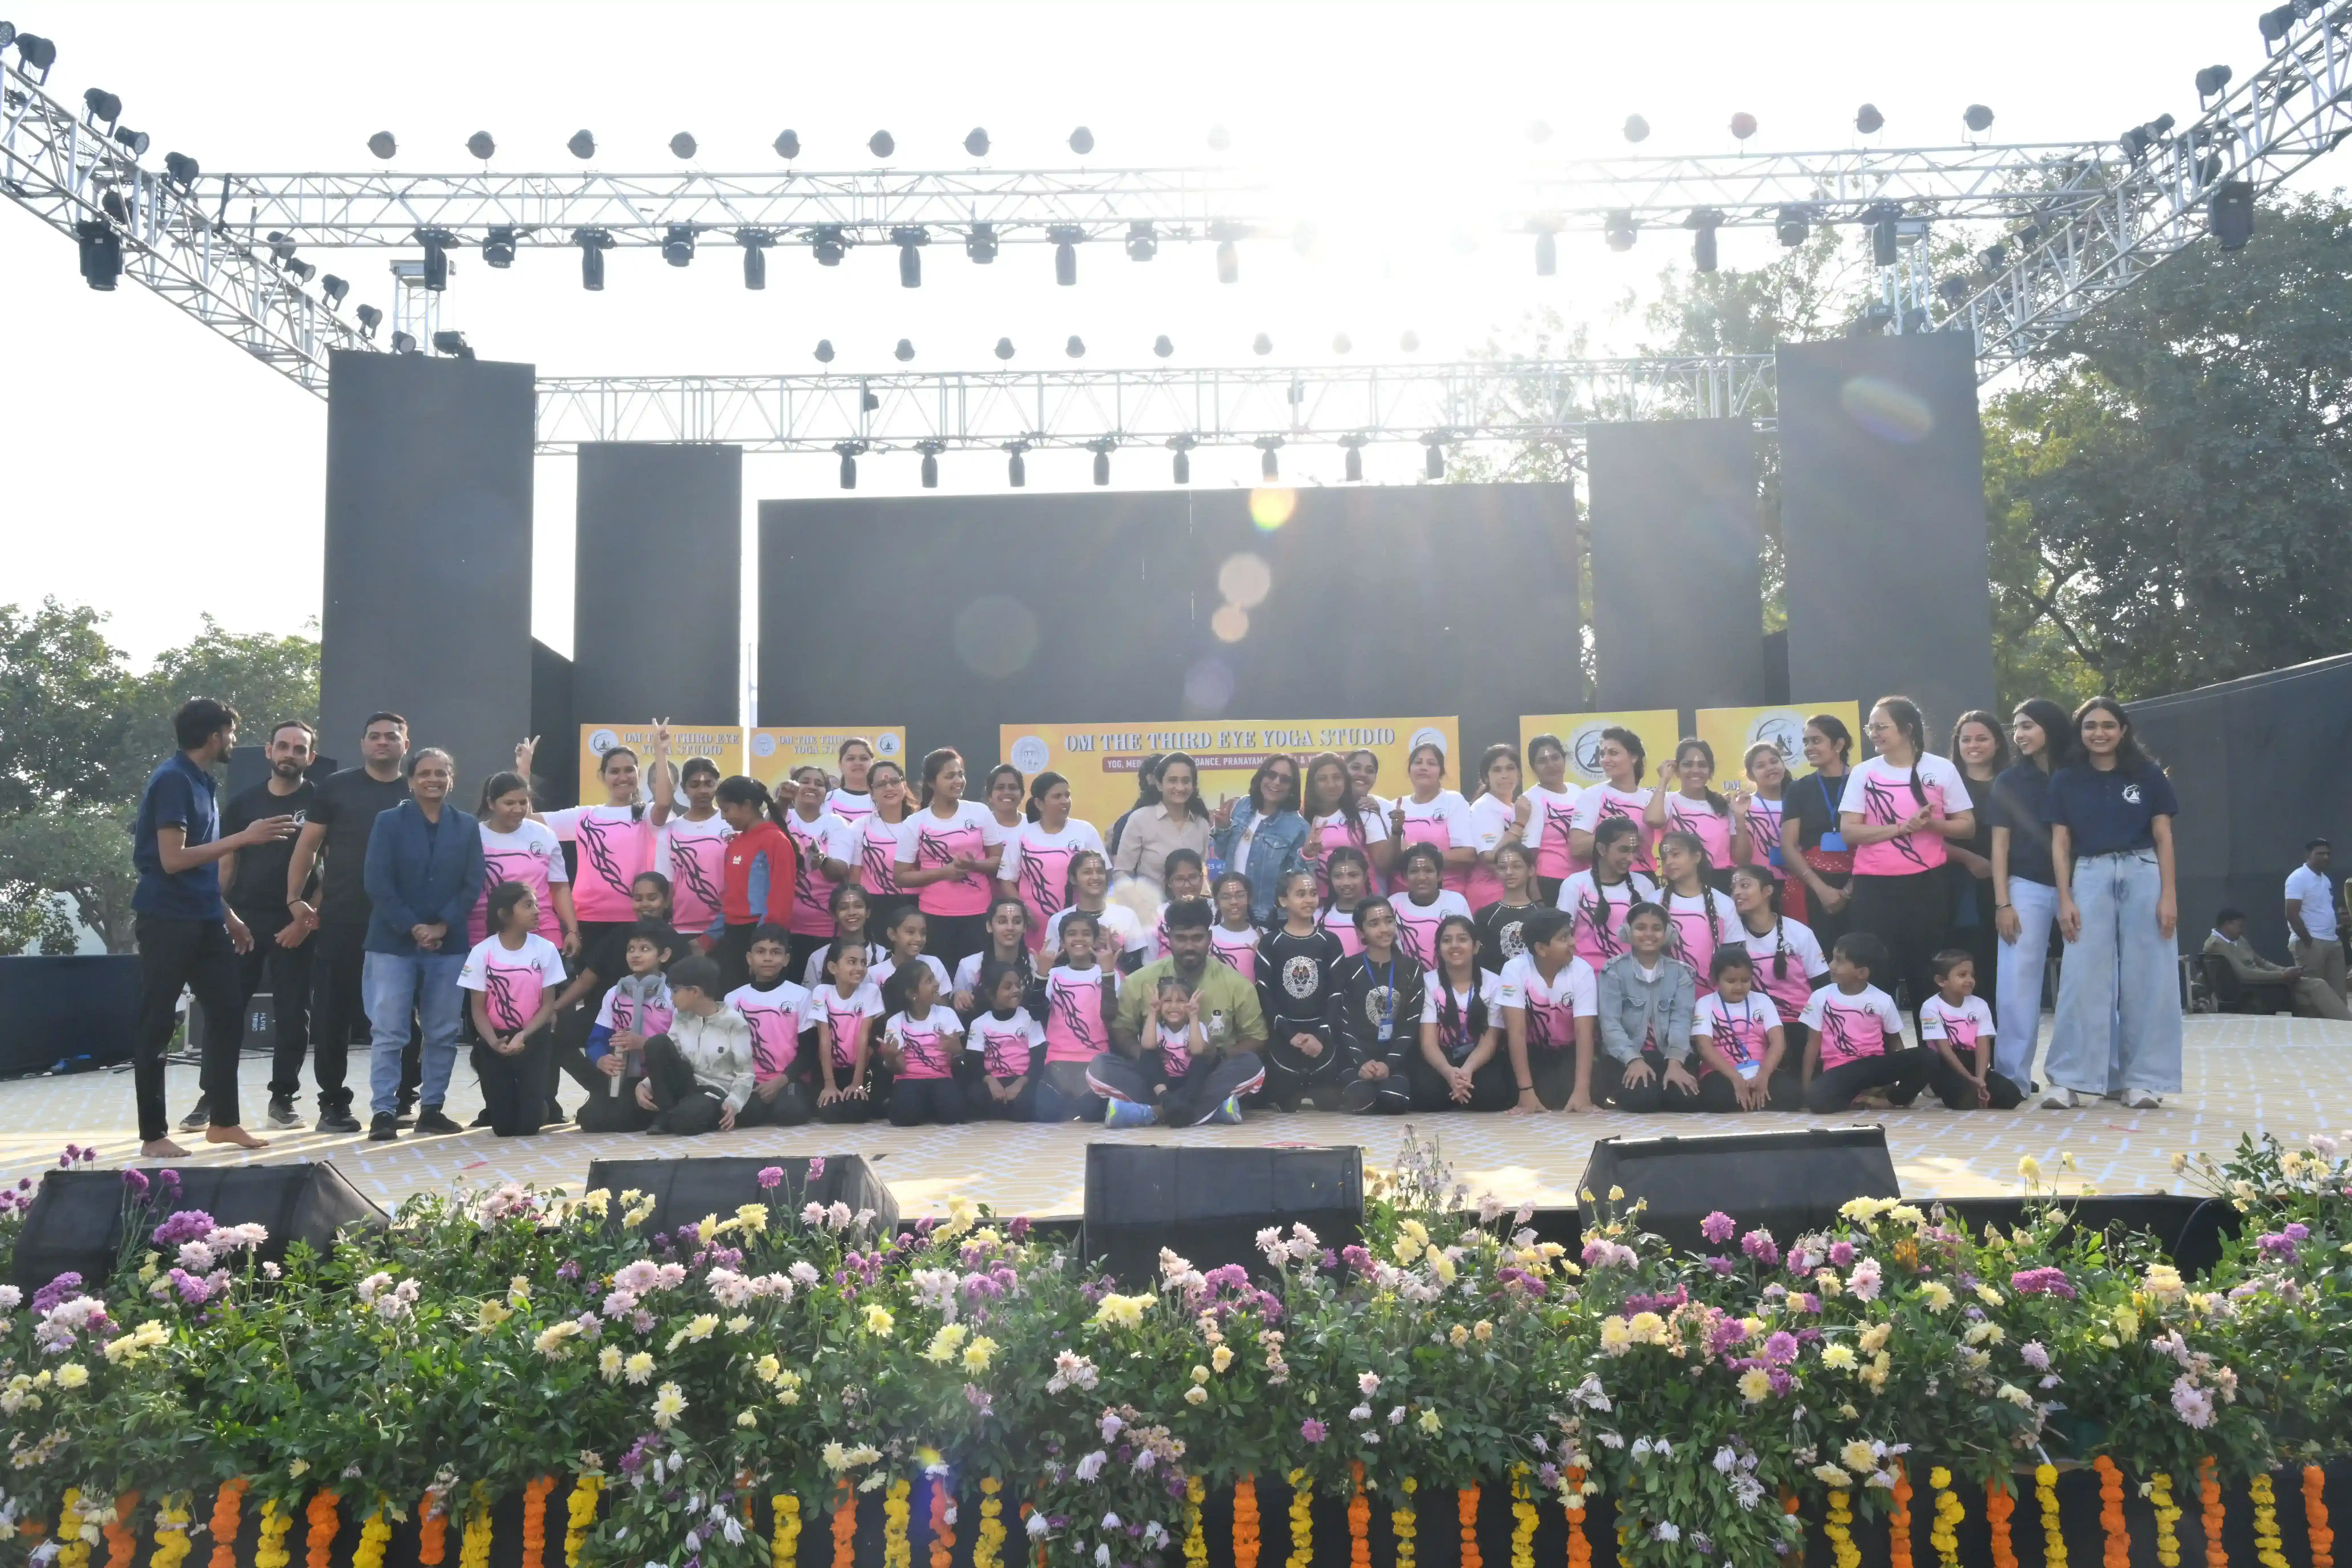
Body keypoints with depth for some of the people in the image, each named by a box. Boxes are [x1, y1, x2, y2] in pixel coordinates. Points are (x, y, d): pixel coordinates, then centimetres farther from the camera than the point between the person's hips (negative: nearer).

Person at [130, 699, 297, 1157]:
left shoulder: (202, 780, 14)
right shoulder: (172, 779, -14)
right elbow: (173, 860, -20)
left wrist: (228, 917, 19)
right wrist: (244, 838, -20)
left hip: (205, 921, 9)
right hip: (167, 921, -9)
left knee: (228, 1015, 9)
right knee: (157, 1026, 0)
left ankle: (223, 1122, 17)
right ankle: (153, 1134, 8)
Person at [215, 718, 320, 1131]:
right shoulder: (243, 803, 9)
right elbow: (225, 865, 10)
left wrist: (307, 919, -11)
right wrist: (224, 914, -4)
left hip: (295, 925, -2)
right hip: (243, 922, 2)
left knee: (292, 1015, 2)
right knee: (224, 1010, 0)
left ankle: (283, 1098, 12)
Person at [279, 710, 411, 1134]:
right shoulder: (336, 786, 6)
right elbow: (308, 845, 7)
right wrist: (295, 899, -1)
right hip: (340, 920, 0)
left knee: (397, 1014, 5)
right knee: (333, 1012, 3)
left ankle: (402, 1100, 14)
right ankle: (334, 1103, 13)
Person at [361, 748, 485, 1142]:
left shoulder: (467, 826, 6)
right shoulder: (389, 822, 0)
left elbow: (473, 885, 2)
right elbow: (378, 884, -7)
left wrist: (442, 927, -10)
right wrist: (413, 928, -13)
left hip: (449, 944, 2)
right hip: (393, 942, -2)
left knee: (443, 1033, 6)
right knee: (389, 1033, -2)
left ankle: (431, 1109, 16)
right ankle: (384, 1112, 3)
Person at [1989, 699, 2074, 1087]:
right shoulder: (2009, 781, 7)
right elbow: (2000, 845, 4)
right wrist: (2002, 903, -4)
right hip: (2027, 888, 0)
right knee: (2018, 981, -4)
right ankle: (2012, 1075, 0)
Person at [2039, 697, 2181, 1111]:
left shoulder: (2148, 775, 5)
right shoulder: (2065, 780, 7)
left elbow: (2163, 838, 4)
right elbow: (2060, 843, 7)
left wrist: (2168, 895, -3)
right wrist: (2065, 899, -2)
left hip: (2143, 876, 0)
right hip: (2090, 878, 0)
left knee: (2146, 980, 2)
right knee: (2082, 979, -3)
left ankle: (2143, 1080, 10)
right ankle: (2069, 1080, -1)